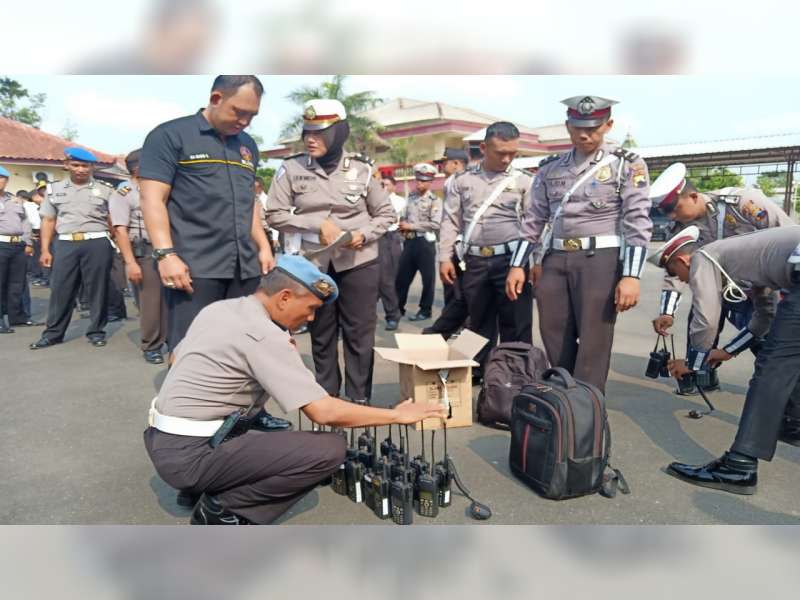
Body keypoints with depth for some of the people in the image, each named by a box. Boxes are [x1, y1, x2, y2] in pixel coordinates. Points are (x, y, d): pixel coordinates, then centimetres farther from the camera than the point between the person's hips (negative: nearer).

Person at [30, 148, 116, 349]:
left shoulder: (105, 190, 7)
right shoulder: (55, 189, 13)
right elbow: (48, 221, 14)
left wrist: (117, 245, -1)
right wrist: (45, 250, 8)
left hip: (97, 243, -2)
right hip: (66, 244, 2)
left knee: (97, 289, 2)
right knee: (60, 289, 4)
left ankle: (96, 331, 13)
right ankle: (53, 333, 14)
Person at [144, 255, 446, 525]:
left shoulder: (217, 309, 6)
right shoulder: (264, 335, -20)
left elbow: (176, 358, 21)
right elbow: (324, 412, -23)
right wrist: (397, 415, -11)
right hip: (189, 454, -9)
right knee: (330, 449, -14)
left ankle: (202, 486, 15)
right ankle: (223, 509, -3)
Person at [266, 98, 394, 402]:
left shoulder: (360, 168, 0)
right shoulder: (291, 168, -3)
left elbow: (385, 214, 7)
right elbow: (275, 214, -3)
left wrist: (364, 234, -12)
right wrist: (318, 225, -14)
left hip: (359, 262, 0)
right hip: (313, 263, 1)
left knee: (359, 333, 3)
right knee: (321, 334, 11)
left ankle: (360, 400, 16)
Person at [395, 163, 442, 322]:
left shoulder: (434, 200, -6)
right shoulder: (411, 197, 13)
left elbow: (436, 224, -17)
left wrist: (411, 226, -15)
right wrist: (403, 226, -1)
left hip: (425, 242, -6)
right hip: (409, 241, 6)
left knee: (428, 278, 5)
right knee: (402, 276, 10)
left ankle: (425, 310, 17)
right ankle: (398, 308, 22)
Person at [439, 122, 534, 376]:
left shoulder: (523, 181, 4)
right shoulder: (463, 180, 9)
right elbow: (450, 221, 9)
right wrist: (445, 258, 2)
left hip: (511, 260, -2)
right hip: (475, 262, 2)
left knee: (516, 325, 2)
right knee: (479, 323, 12)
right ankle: (476, 373, 25)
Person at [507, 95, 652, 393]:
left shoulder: (628, 165, 1)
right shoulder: (550, 168, 12)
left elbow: (638, 223, -6)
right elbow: (534, 220, 14)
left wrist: (631, 275, -15)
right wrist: (517, 265, 7)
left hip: (600, 260, -4)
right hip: (554, 260, 4)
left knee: (593, 345, -1)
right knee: (555, 343, 8)